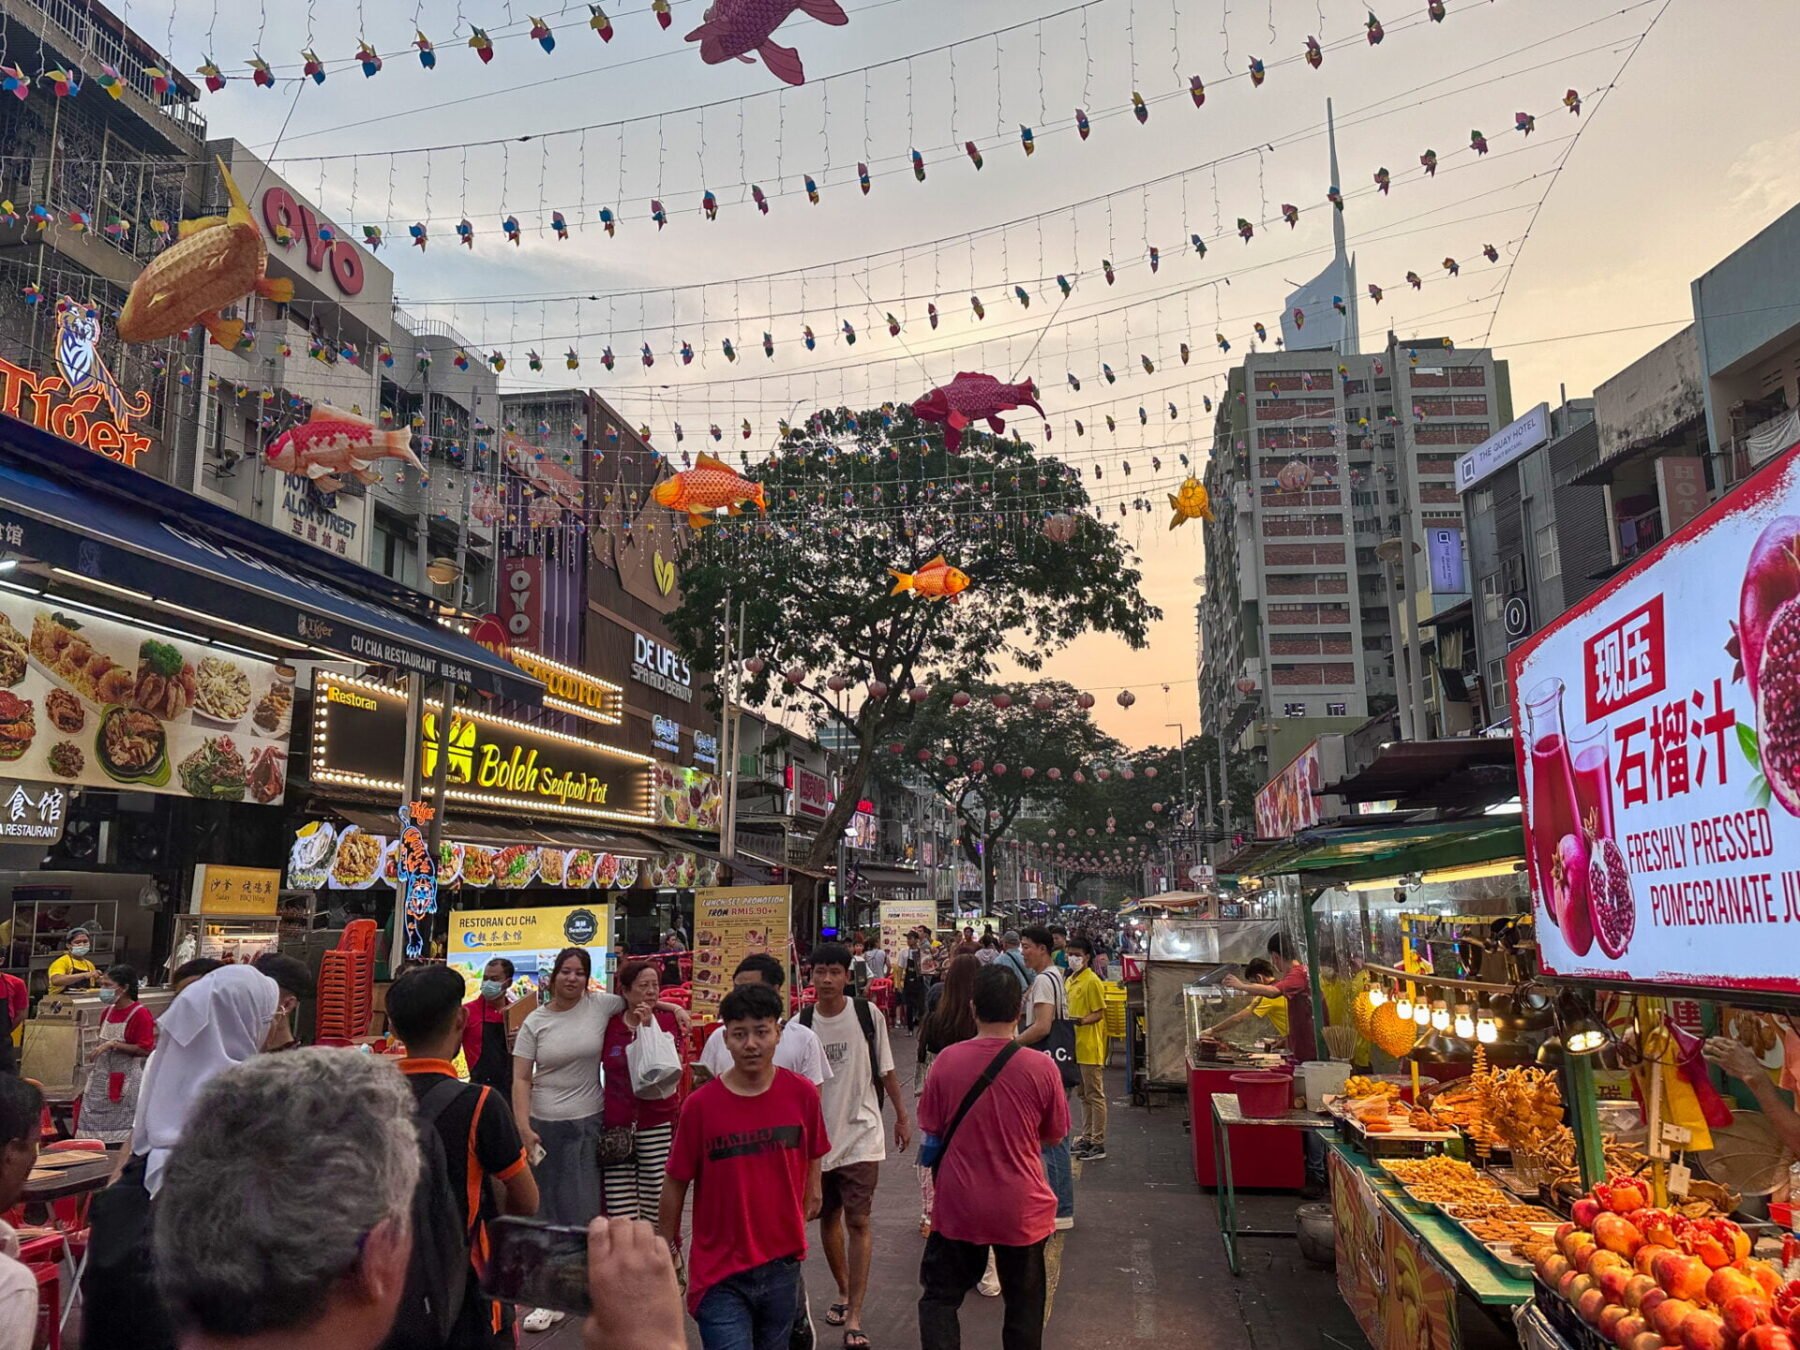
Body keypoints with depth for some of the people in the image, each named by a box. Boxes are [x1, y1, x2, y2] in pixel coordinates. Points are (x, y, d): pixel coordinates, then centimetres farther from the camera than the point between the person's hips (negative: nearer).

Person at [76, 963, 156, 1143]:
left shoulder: (140, 1014, -14)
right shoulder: (108, 1011, 10)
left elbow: (145, 1049, -19)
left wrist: (114, 1045, -22)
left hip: (125, 1080, -8)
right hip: (101, 1077, 8)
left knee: (120, 1133, -3)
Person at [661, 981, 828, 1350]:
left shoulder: (802, 1094, -8)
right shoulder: (700, 1105, -14)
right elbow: (675, 1183, -3)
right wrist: (668, 1248, 6)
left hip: (782, 1266, 3)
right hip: (720, 1276, -3)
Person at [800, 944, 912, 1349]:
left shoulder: (868, 1016, -7)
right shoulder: (801, 1024, -5)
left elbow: (885, 1071, 3)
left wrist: (902, 1116, 6)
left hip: (860, 1135, -2)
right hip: (817, 1136, 3)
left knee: (858, 1221, -7)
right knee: (828, 1218, 16)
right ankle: (844, 1292, 37)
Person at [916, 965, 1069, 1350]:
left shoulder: (947, 1060, -14)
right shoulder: (1041, 1067, -16)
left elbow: (931, 1127, -2)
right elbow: (1053, 1136, -1)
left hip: (959, 1206, 0)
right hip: (1021, 1209, 0)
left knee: (940, 1297, 18)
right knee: (1024, 1306, 19)